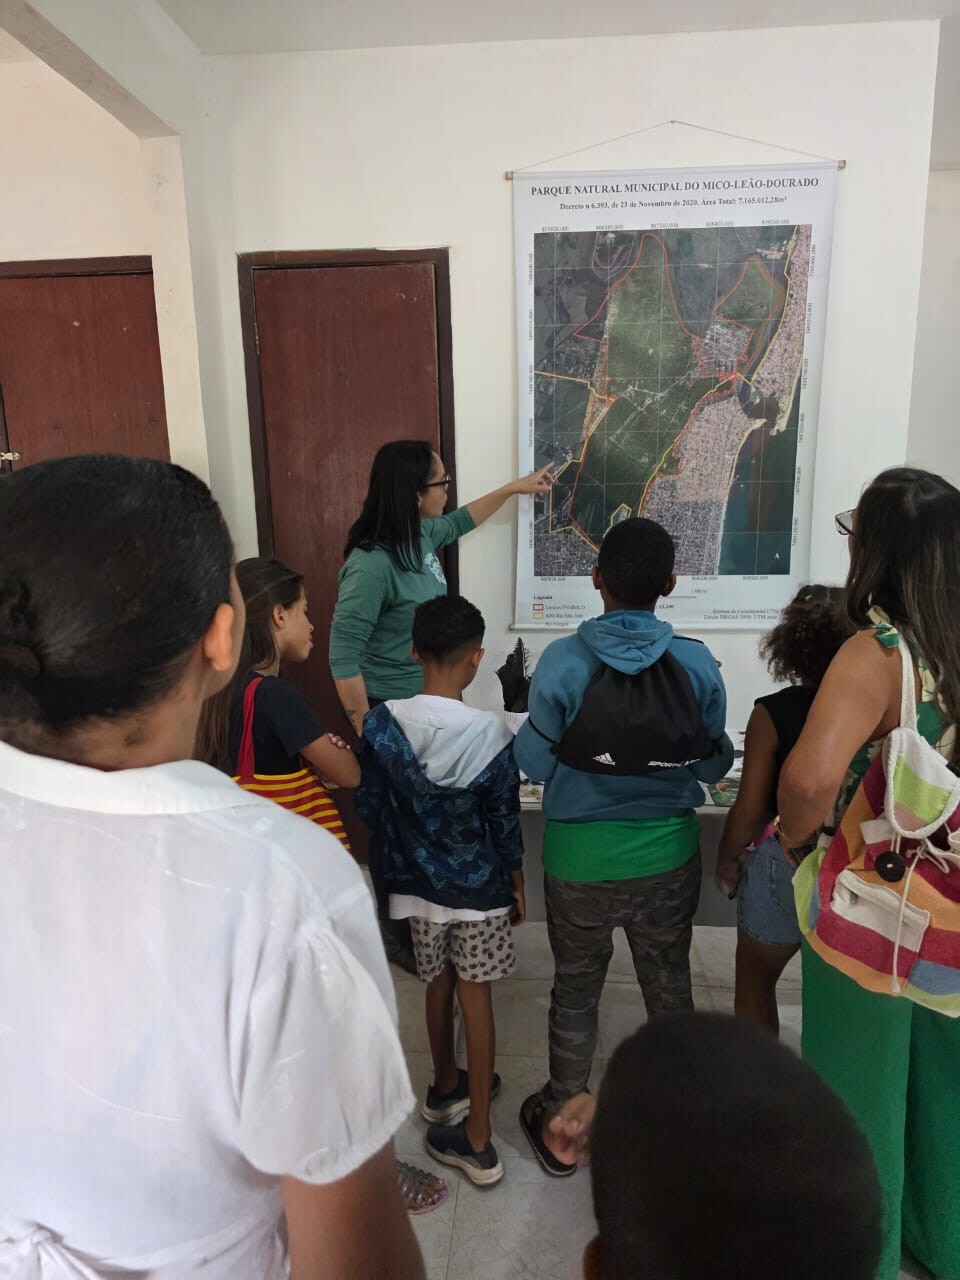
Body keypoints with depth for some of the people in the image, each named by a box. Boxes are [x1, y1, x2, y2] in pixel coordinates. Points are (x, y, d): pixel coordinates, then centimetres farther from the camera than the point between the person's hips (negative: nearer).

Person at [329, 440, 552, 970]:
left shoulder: (421, 534, 0)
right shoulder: (372, 563, -26)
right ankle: (394, 931, 27)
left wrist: (513, 487, 30)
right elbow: (343, 655, -24)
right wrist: (366, 732, -21)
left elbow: (459, 521, 26)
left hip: (428, 703, 9)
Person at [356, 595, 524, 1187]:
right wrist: (518, 888, 2)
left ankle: (447, 1088, 45)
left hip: (417, 882, 3)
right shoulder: (491, 733, -21)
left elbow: (369, 806, -4)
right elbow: (505, 824, -12)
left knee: (438, 987, 21)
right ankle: (477, 1138, 20)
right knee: (475, 995, 10)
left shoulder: (381, 724, -14)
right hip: (478, 886, -2)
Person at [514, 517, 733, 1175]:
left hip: (580, 863, -1)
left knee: (576, 992, 18)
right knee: (670, 990, 22)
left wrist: (529, 722, 9)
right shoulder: (698, 664, -12)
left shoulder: (563, 662, -18)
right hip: (667, 860, 2)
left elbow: (534, 763, -10)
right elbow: (715, 764, -2)